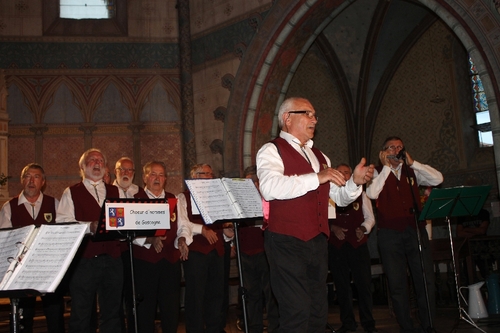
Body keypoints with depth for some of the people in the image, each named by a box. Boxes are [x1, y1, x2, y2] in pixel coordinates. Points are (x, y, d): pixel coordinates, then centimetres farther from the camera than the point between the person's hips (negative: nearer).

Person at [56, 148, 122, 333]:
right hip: (83, 259, -3)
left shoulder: (116, 192, 18)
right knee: (81, 313, 1)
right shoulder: (72, 193, 8)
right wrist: (90, 226, -18)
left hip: (112, 258, 3)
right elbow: (62, 222, -5)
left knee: (112, 312, 9)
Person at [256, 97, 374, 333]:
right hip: (287, 241, -7)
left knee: (318, 311, 13)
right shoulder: (272, 151, -4)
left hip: (318, 241, 8)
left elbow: (340, 197, 18)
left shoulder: (319, 157, 19)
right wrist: (316, 178, -25)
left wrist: (355, 181, -2)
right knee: (297, 311, -10)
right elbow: (270, 187, -24)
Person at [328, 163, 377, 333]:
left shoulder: (360, 195, 11)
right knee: (342, 285, 6)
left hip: (358, 243, 0)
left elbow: (370, 217, 11)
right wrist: (332, 228, -12)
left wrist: (363, 228, -8)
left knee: (363, 283, -4)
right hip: (336, 244, 0)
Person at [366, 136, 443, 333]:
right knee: (397, 283, 2)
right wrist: (386, 167, -10)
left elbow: (437, 179, 0)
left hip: (415, 230, 2)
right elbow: (372, 193, -14)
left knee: (426, 279, 0)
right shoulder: (378, 173, 5)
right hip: (390, 234, -2)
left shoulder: (412, 171, 13)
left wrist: (412, 163, -5)